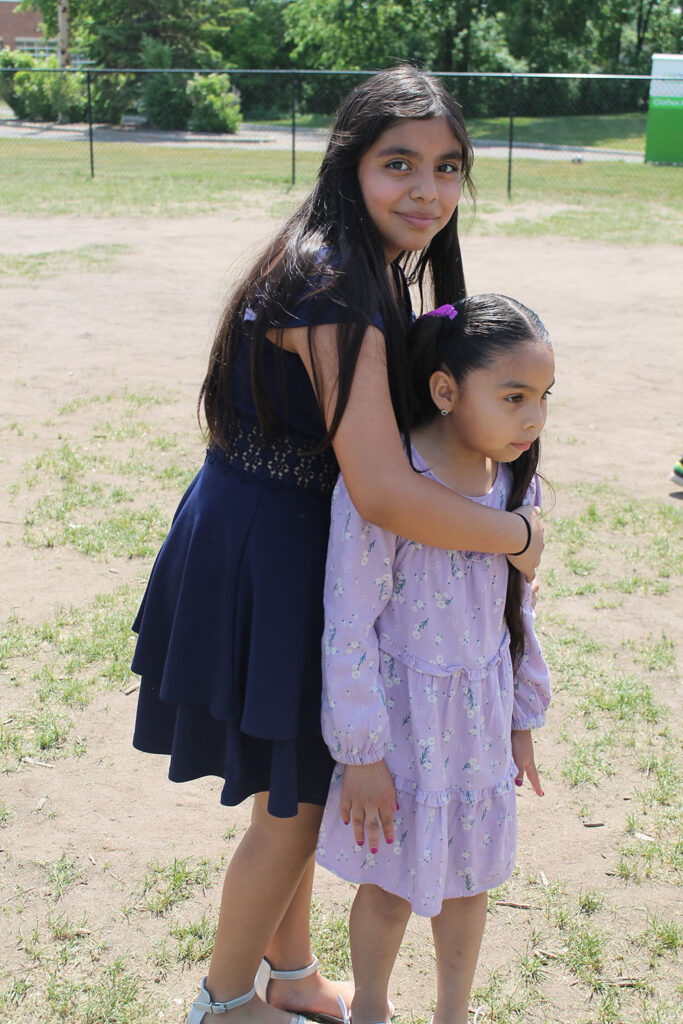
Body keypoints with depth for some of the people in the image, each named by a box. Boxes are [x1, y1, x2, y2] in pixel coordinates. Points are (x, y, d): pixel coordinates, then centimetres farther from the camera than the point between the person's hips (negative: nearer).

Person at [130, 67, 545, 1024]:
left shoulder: (361, 267, 5)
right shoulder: (335, 289, -26)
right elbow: (384, 493, -32)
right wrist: (519, 535, -18)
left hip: (293, 542, 9)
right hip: (261, 556, -9)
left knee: (299, 782, 23)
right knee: (295, 801, 8)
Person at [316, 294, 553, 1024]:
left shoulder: (515, 483, -5)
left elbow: (517, 608, 7)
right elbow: (348, 627, -19)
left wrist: (521, 719, 13)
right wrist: (360, 752, -15)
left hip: (482, 716, 5)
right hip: (401, 717, -5)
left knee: (468, 877, 21)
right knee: (390, 884, 14)